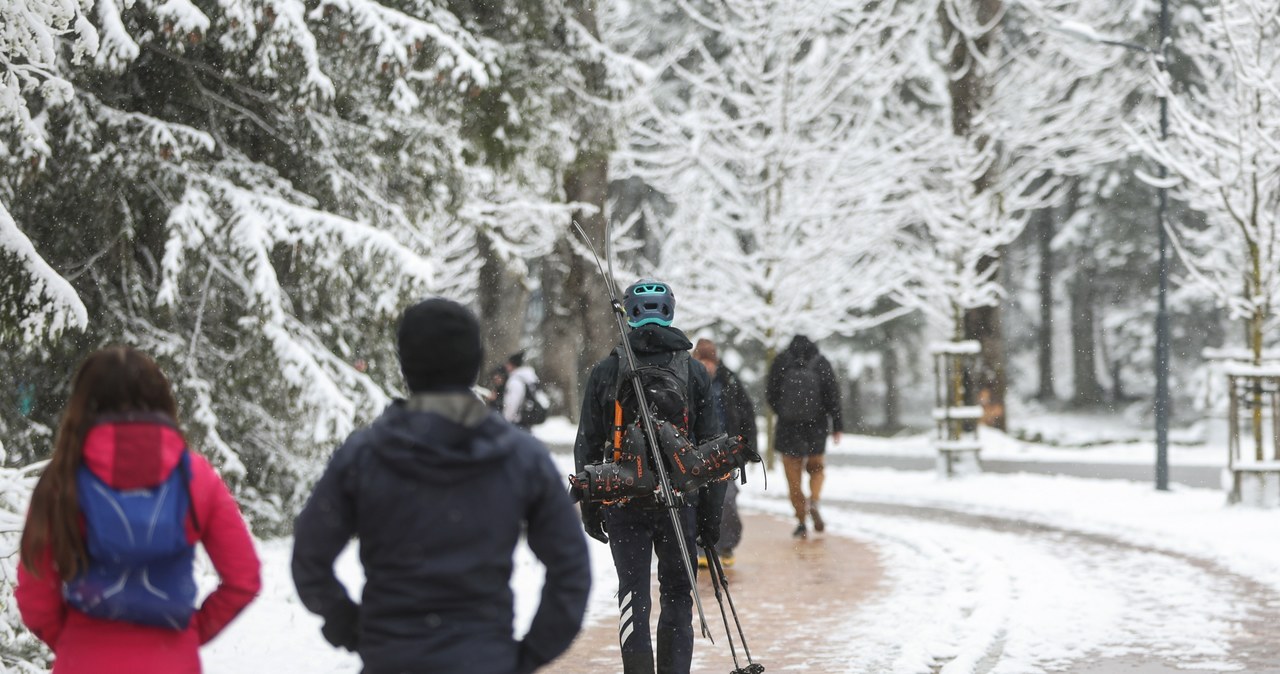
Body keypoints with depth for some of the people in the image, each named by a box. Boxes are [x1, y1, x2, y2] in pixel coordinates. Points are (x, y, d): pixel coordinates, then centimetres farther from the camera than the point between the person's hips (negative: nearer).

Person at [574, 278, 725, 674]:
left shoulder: (605, 372, 0)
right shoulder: (695, 372, 1)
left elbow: (587, 446, 3)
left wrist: (589, 508, 11)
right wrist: (711, 516, 8)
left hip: (623, 503, 0)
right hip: (680, 502, 0)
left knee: (633, 596, 4)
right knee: (677, 597, 10)